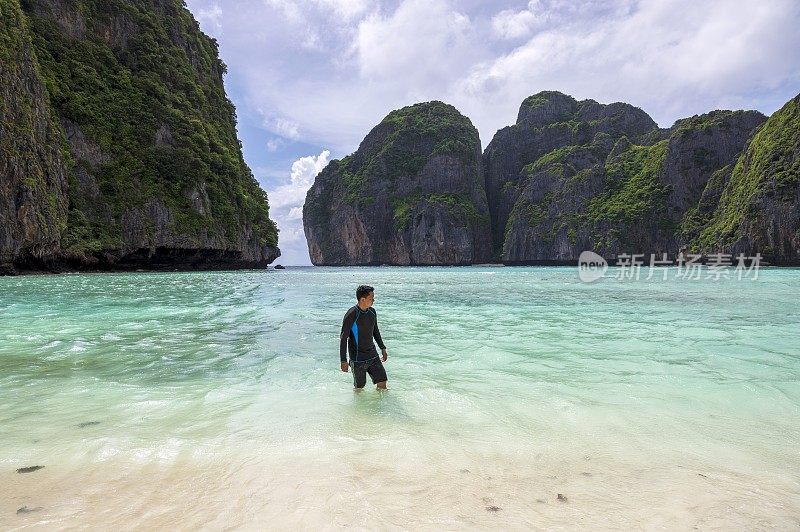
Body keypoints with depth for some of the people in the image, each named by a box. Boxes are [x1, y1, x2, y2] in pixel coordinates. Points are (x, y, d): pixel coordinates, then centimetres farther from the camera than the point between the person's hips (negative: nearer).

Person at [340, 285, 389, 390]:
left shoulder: (372, 312, 2)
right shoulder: (351, 315, -19)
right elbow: (343, 338, -16)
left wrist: (383, 348, 22)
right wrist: (343, 361, -17)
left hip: (372, 355, 6)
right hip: (358, 358, -6)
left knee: (382, 382, 6)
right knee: (359, 387, 7)